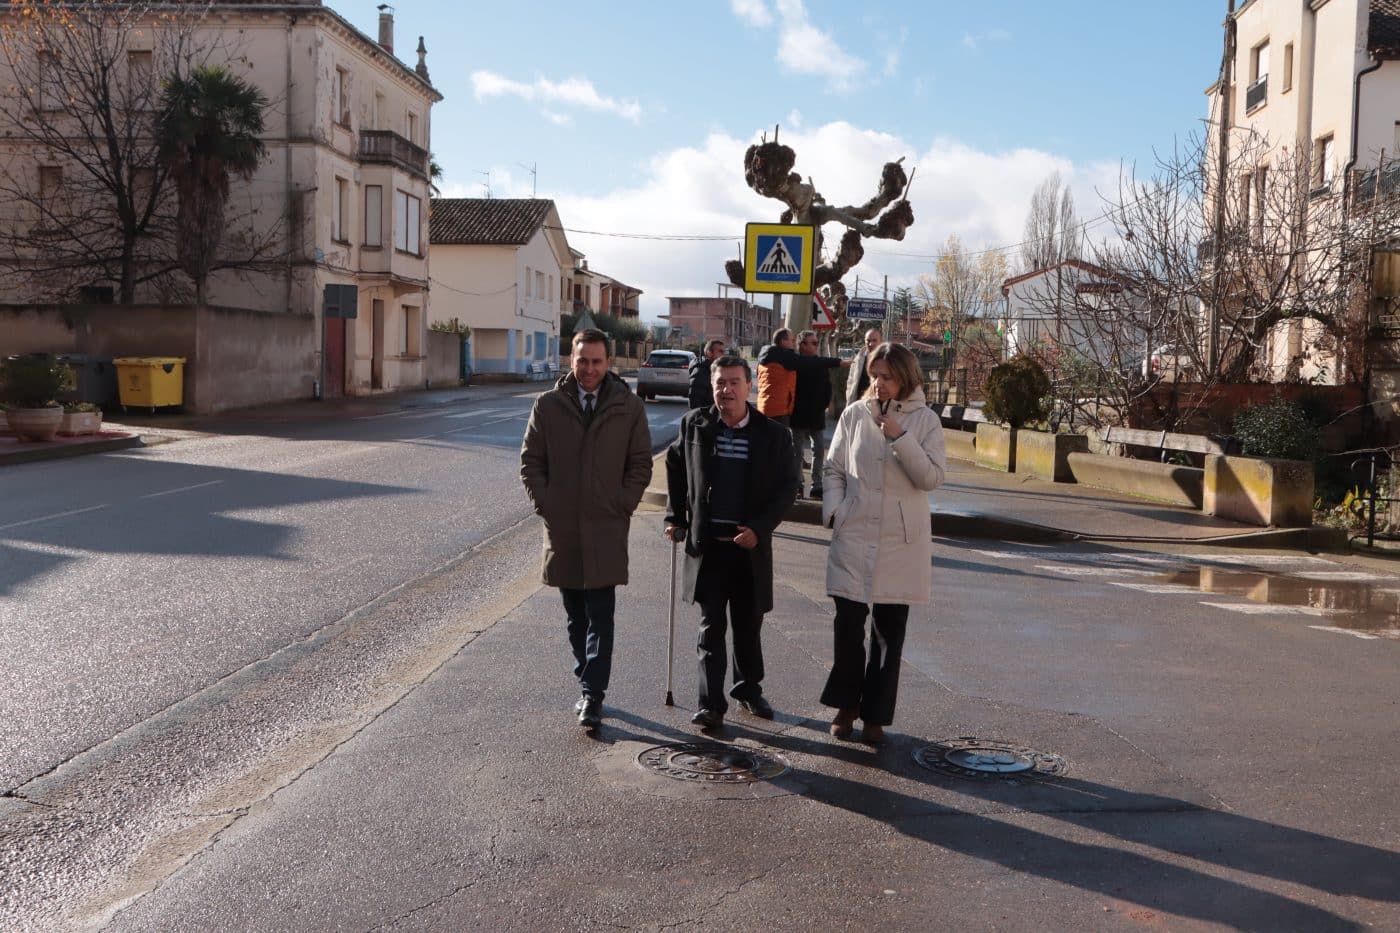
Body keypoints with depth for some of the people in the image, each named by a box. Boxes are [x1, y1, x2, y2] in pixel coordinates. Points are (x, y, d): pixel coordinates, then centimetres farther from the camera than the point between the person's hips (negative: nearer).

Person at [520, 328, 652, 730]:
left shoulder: (629, 407, 1)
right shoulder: (548, 405, 3)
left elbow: (641, 464, 6)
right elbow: (530, 460, 8)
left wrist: (622, 506, -4)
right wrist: (543, 504, -2)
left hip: (606, 529, -2)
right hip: (561, 528, 2)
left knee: (600, 615, -6)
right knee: (576, 616, 12)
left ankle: (592, 696, -5)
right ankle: (590, 686, 24)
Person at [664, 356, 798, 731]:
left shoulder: (773, 434, -4)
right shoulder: (694, 424, 0)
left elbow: (787, 487, -2)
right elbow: (675, 464, 15)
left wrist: (759, 527, -13)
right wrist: (676, 517, 11)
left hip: (750, 545, 0)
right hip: (707, 544, 0)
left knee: (748, 624, 14)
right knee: (711, 626, 1)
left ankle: (748, 688, 33)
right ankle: (711, 704, 5)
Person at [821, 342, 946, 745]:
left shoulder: (925, 420, -2)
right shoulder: (854, 414, 2)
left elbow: (932, 478, -10)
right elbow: (833, 469, 9)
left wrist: (900, 437, -19)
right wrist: (833, 509, -4)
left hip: (901, 544, -1)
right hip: (853, 539, 1)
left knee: (888, 633, 7)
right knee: (848, 624, 1)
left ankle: (875, 715, 20)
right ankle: (846, 704, 22)